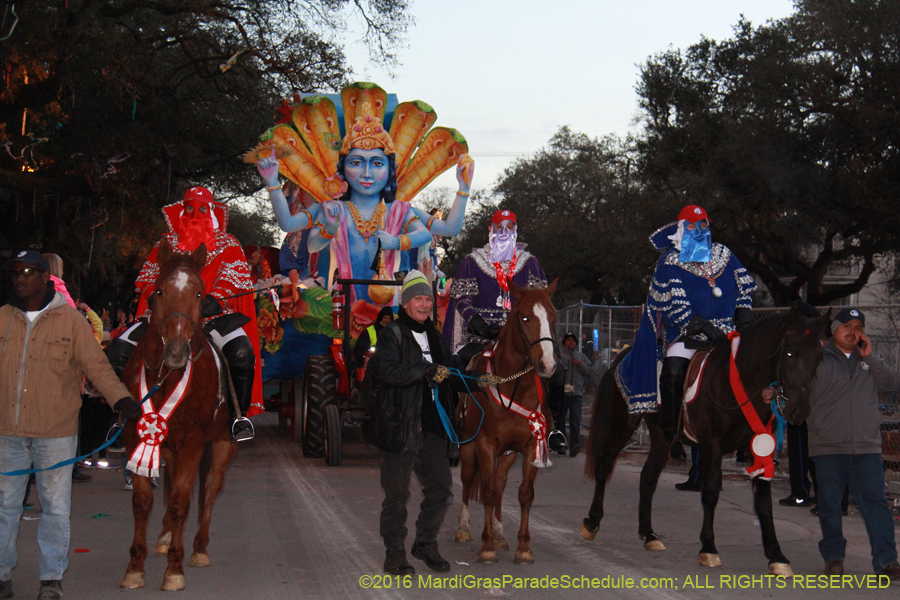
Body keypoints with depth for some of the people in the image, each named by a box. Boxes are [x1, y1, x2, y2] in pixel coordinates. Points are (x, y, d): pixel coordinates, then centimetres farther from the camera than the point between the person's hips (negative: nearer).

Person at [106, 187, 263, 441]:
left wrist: (214, 299, -19)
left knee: (242, 352, -32)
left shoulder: (227, 245, 12)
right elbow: (147, 277, 16)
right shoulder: (166, 244, 19)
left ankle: (240, 415, -15)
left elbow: (233, 277, 0)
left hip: (212, 312, -2)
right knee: (119, 348, -18)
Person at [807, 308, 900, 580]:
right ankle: (833, 555, 17)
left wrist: (871, 358, -6)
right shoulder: (818, 359, 6)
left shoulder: (870, 362, 15)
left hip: (866, 447, 1)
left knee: (875, 502, -5)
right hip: (827, 447, -1)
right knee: (829, 503, 5)